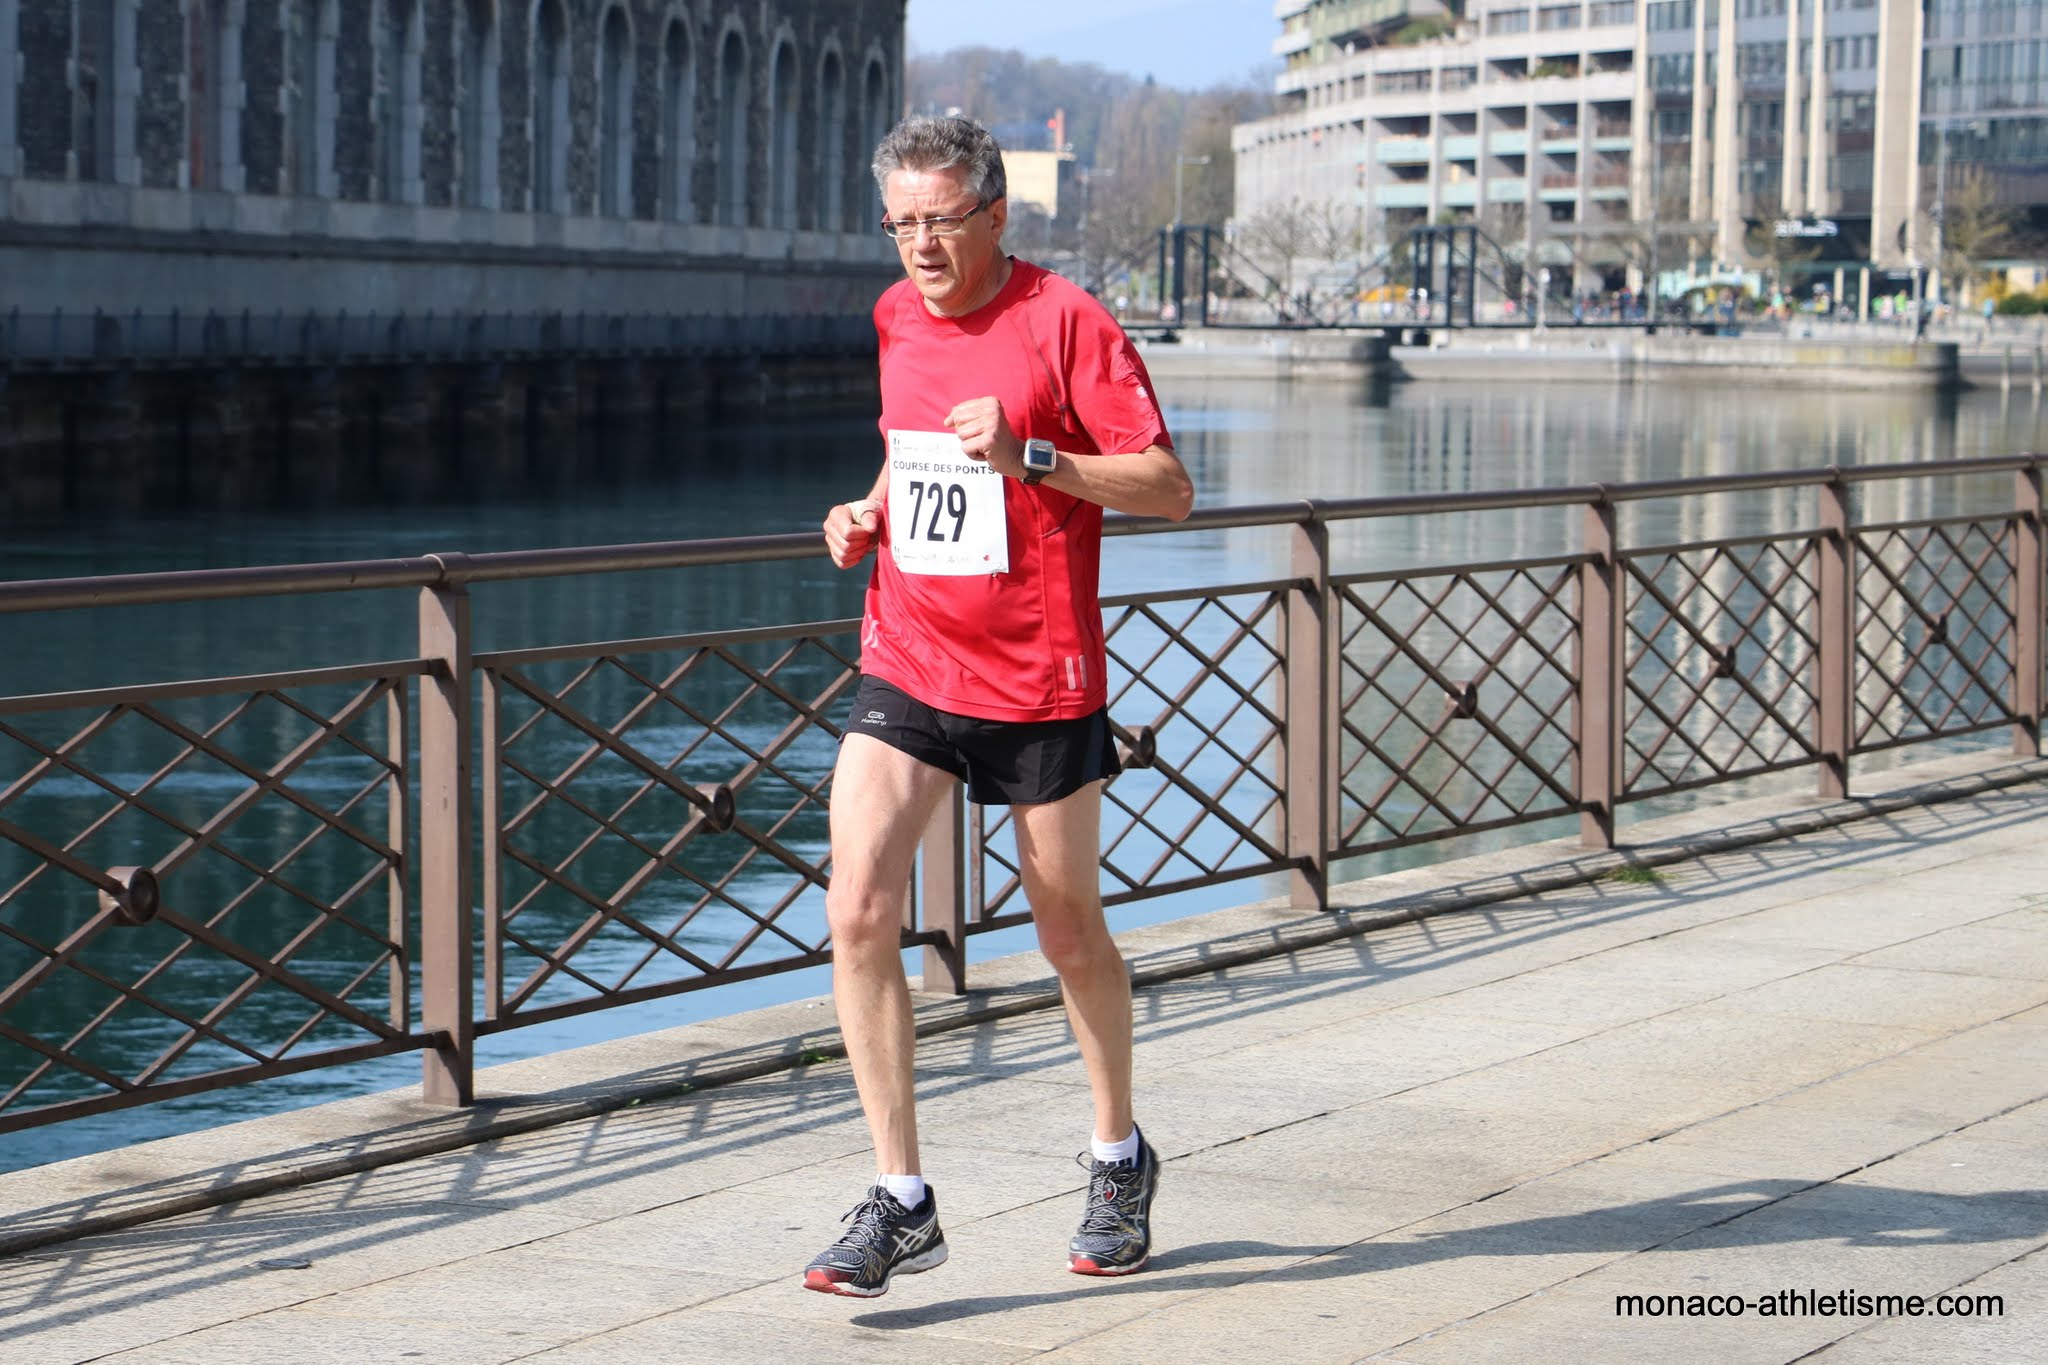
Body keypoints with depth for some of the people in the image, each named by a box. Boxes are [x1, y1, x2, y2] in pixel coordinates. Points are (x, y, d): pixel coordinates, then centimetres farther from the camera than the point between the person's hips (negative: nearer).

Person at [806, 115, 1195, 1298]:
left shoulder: (1064, 322, -11)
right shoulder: (898, 319, 8)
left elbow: (1170, 488, -13)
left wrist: (1031, 457, -25)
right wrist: (872, 510, 6)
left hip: (1038, 680, -4)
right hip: (906, 667, 4)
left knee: (1070, 929, 11)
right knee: (858, 912, -12)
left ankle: (1120, 1158, 35)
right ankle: (902, 1202, -6)